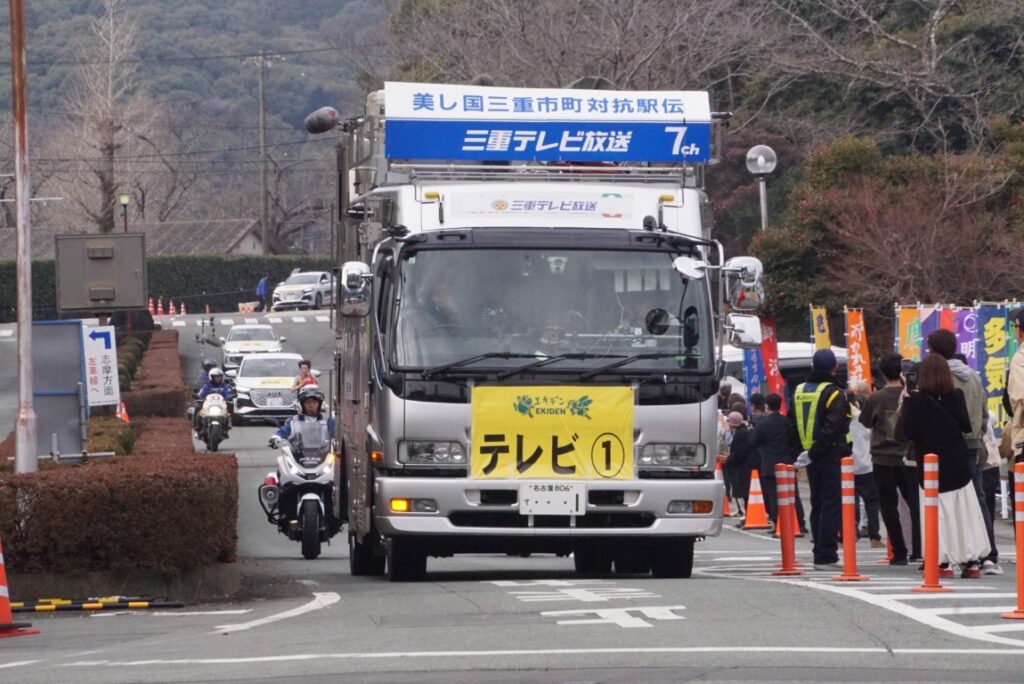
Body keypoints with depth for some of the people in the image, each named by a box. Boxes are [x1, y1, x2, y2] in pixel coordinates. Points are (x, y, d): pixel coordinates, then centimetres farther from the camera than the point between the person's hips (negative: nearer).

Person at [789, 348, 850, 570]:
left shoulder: (799, 392, 11)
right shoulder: (834, 394, -12)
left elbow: (792, 426, 11)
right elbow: (832, 428, -21)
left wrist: (797, 451, 8)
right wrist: (814, 454, -18)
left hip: (812, 459, 7)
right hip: (831, 458, -7)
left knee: (818, 505, 14)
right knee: (831, 505, -5)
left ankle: (821, 553, 16)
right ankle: (826, 557, -10)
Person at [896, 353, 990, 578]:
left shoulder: (915, 400, -11)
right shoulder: (956, 396, -6)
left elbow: (906, 432, -11)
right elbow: (967, 427, -2)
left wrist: (906, 402, -4)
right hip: (957, 465, 2)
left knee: (939, 515, 3)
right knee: (965, 513, 8)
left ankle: (944, 562, -2)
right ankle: (972, 561, 7)